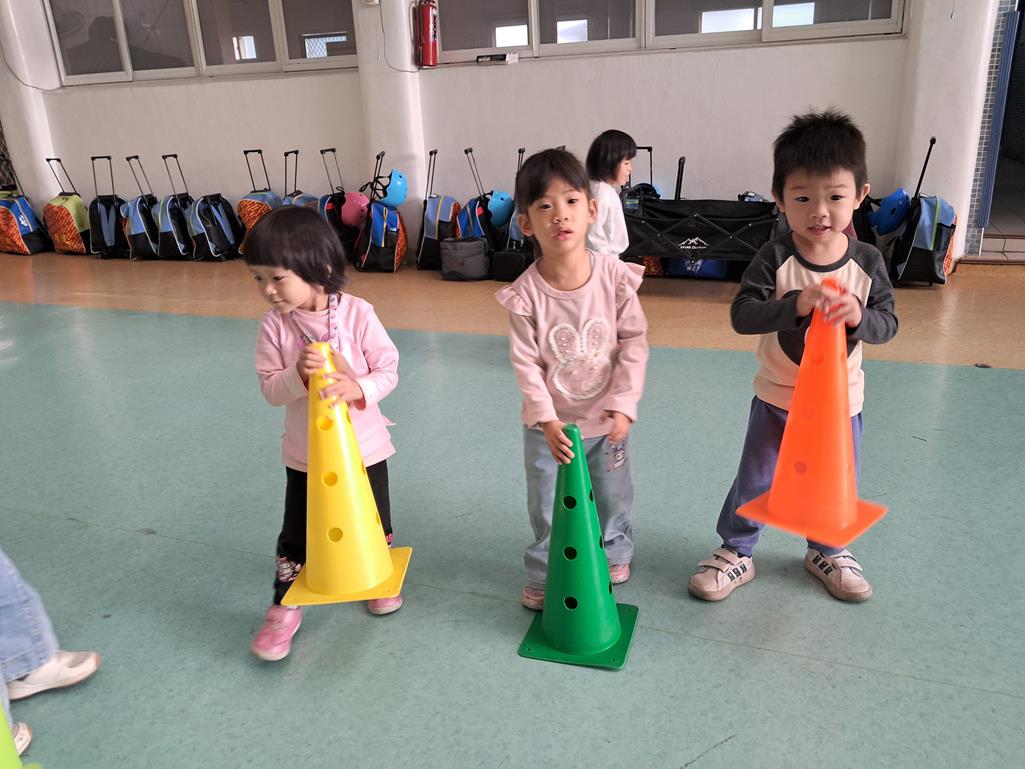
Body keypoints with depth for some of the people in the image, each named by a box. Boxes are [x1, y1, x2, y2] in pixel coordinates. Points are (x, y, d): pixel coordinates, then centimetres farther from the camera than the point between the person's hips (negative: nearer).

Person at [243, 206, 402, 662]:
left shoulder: (357, 314, -17)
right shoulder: (274, 324, -12)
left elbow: (388, 371, -13)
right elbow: (270, 389, -10)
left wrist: (358, 389, -32)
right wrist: (298, 375, -30)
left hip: (363, 445, 0)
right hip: (304, 452, 1)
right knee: (295, 536, 11)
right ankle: (284, 608, 30)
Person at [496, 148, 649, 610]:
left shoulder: (616, 277, -16)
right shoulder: (524, 295, -19)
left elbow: (634, 342, -10)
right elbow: (525, 363, -15)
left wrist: (623, 404, -14)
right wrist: (547, 420, -22)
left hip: (606, 419, 2)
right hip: (548, 424, -1)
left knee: (614, 500, 23)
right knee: (547, 510, 14)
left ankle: (615, 554, 51)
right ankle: (544, 576, 37)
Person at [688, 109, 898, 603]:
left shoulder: (868, 262, -10)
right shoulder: (775, 259, -18)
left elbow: (887, 325, -9)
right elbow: (742, 314, -27)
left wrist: (859, 315, -32)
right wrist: (796, 304, -43)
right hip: (777, 397, -2)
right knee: (755, 482, 11)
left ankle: (828, 551, 44)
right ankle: (735, 552, 31)